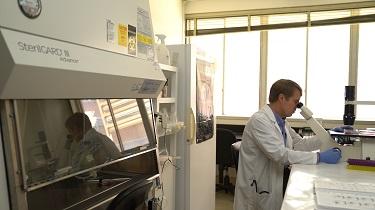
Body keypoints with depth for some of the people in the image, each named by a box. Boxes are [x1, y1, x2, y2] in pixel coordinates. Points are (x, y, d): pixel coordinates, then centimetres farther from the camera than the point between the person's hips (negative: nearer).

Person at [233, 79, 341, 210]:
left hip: (275, 185, 8)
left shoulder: (281, 121, 8)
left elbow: (299, 144, 12)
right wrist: (319, 157, -26)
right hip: (258, 190, -8)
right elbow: (280, 154, -28)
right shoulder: (259, 120, -22)